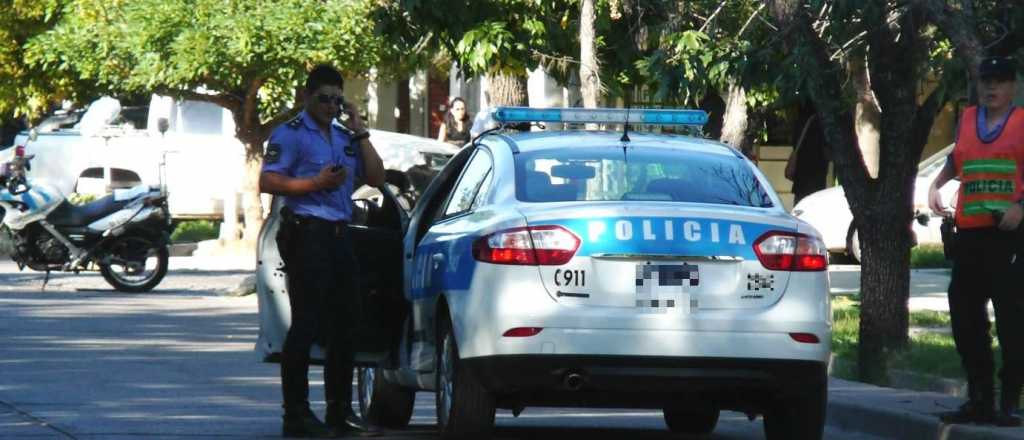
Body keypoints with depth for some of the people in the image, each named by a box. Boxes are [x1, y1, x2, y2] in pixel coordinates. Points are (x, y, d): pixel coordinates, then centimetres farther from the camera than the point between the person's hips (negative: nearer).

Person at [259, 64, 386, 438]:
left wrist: (360, 132, 7)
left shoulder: (344, 137, 20)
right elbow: (268, 182, -12)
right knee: (307, 323, -9)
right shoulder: (290, 134, -2)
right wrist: (316, 183, -19)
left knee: (344, 323, 10)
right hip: (306, 233, -8)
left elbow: (376, 178, 12)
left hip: (338, 234, 8)